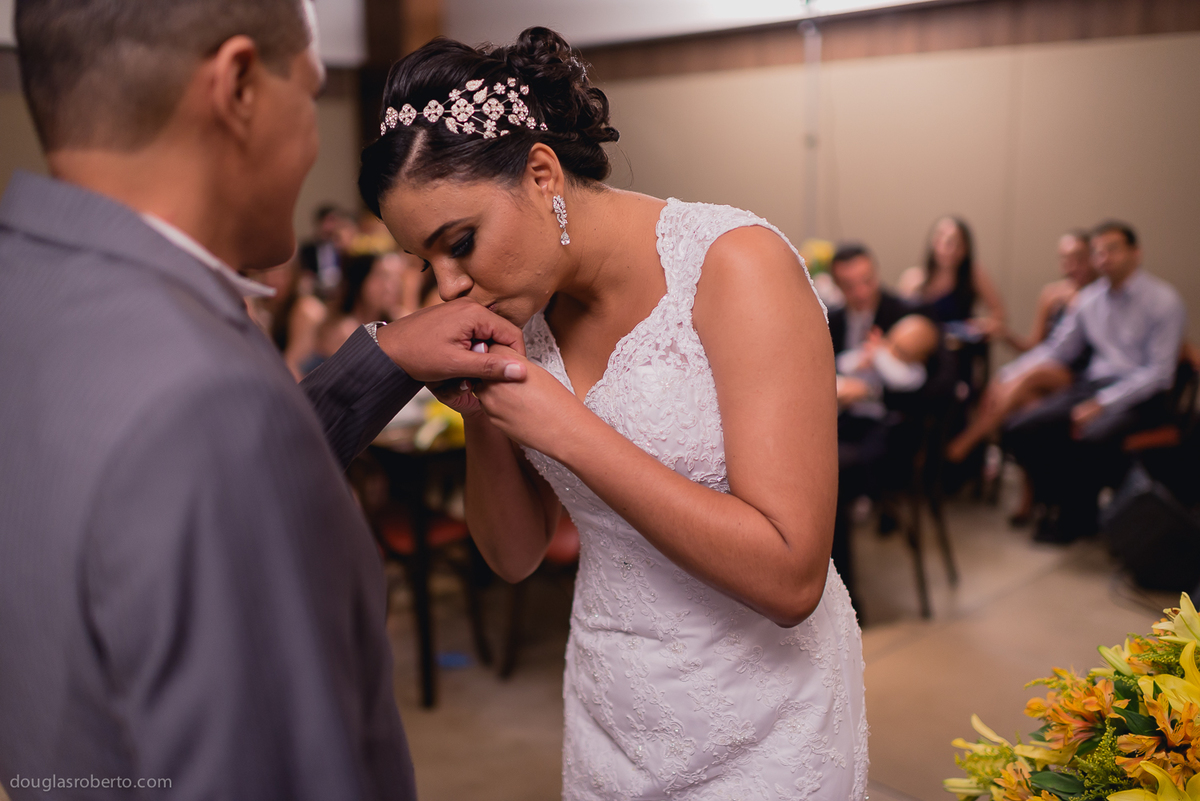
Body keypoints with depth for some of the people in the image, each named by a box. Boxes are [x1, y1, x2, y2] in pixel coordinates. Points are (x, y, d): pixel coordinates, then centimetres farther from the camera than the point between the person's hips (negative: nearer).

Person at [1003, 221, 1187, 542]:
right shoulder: (1089, 299, 11)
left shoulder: (1163, 301, -4)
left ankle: (1078, 516, -7)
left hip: (1140, 396, -5)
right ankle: (1060, 504, 2)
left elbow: (1159, 371, -10)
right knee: (1020, 429, -18)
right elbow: (1056, 350, 16)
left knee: (1093, 438, -36)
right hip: (1092, 384, 5)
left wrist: (1102, 403, -20)